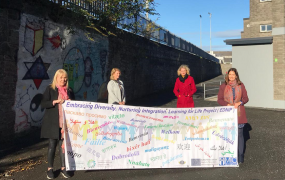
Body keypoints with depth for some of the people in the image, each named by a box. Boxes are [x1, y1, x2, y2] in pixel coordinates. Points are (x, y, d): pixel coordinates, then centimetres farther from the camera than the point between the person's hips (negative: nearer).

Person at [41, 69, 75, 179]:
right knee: (52, 145, 3)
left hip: (65, 122, 3)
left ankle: (63, 168, 14)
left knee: (63, 145, 4)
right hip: (53, 122, -3)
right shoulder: (50, 89, 1)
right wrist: (56, 101, -19)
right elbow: (43, 104, -6)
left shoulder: (69, 90, 12)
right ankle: (50, 169, 16)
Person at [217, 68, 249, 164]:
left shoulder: (241, 85, 7)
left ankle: (240, 157, 11)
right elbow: (219, 99, 4)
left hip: (239, 114, 0)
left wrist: (239, 103, -10)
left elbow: (246, 98, 9)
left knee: (239, 134, 1)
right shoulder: (223, 86, 5)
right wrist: (227, 104, -13)